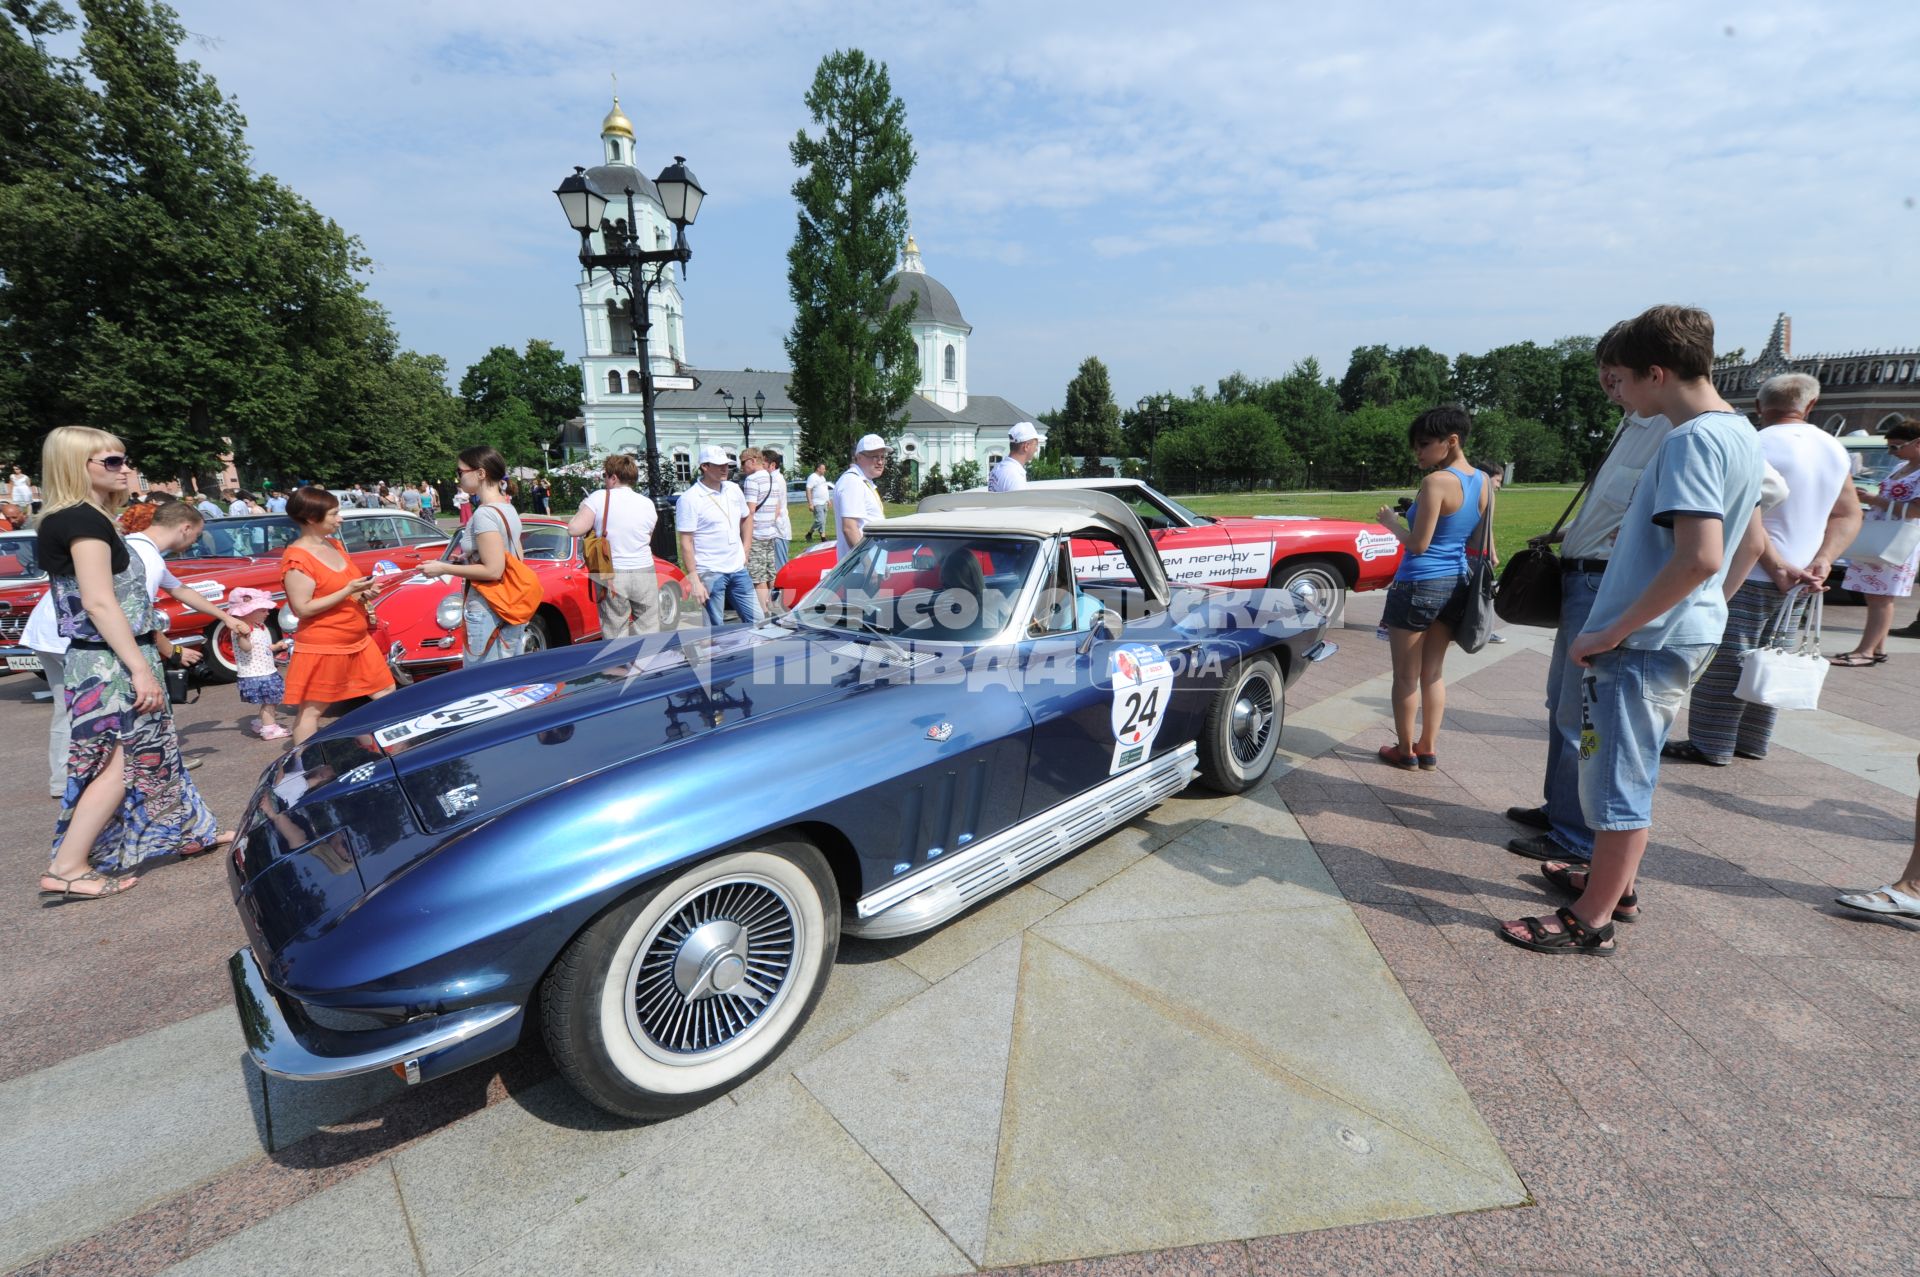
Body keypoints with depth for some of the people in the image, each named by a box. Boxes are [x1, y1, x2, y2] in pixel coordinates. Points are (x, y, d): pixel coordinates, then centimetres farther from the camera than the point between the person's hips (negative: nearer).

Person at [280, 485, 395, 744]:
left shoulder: (335, 544, 8)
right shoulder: (296, 559, -16)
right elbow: (303, 608, -20)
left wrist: (363, 591, 2)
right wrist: (349, 590, -23)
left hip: (358, 640, 8)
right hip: (321, 647, -8)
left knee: (386, 693, 11)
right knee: (311, 710, 4)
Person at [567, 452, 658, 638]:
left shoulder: (599, 499, -6)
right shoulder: (648, 504, 4)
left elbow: (575, 529, -9)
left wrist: (583, 510, 8)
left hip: (611, 576, -2)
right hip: (644, 574, 2)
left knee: (615, 634, 5)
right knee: (648, 631, 10)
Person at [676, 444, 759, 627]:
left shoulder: (733, 489, 8)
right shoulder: (689, 499, -10)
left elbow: (747, 518, 25)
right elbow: (686, 543, -12)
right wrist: (694, 581, -17)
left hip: (738, 569, 6)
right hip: (710, 574, -6)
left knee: (756, 621, 9)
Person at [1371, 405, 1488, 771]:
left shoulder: (1437, 482, -19)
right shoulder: (1482, 482, 5)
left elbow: (1418, 544, -19)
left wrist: (1391, 522, -4)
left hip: (1419, 587, -8)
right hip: (1455, 585, 8)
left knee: (1406, 675, 6)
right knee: (1434, 672, 17)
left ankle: (1406, 751, 16)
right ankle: (1429, 749, 25)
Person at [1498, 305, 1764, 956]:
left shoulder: (1691, 441, -20)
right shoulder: (1740, 433, 12)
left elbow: (1700, 558, -30)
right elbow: (1745, 543, 23)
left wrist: (1611, 633, -23)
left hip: (1647, 641, -10)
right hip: (1687, 632, 10)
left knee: (1617, 780, 0)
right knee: (1631, 771, 22)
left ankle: (1590, 923, 12)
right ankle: (1614, 883, 37)